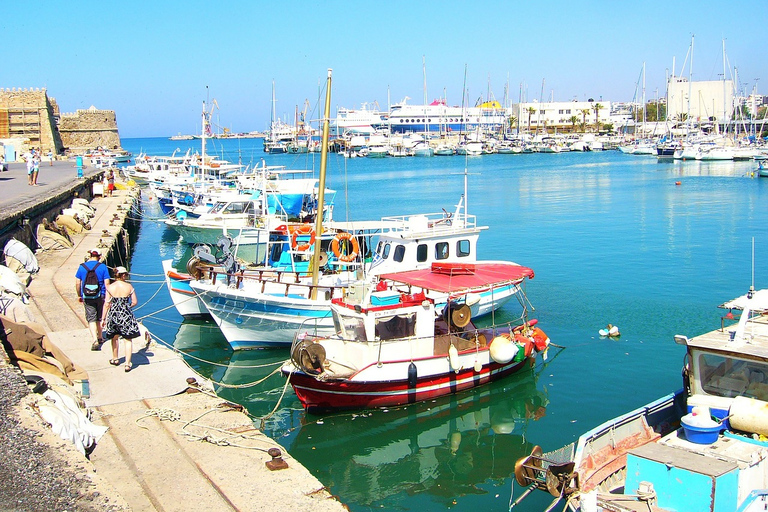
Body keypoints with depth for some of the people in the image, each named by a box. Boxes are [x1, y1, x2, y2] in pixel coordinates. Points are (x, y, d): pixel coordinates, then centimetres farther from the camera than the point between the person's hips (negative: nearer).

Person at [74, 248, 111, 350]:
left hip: (87, 297, 0)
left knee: (91, 319, -1)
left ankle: (95, 341, -18)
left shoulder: (82, 267, 0)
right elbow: (107, 283, -7)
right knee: (100, 318, 17)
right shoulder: (103, 267, -5)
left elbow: (77, 283, 2)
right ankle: (100, 338, 31)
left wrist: (79, 295, 14)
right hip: (100, 296, 0)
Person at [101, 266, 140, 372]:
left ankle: (115, 359, 39)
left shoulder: (110, 287, -5)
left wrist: (103, 319, 3)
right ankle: (127, 364, 1)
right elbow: (134, 302, -1)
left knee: (114, 337, 23)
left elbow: (106, 304, -4)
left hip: (113, 315, 2)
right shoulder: (129, 286, -6)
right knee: (128, 339, 5)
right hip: (126, 315, -2)